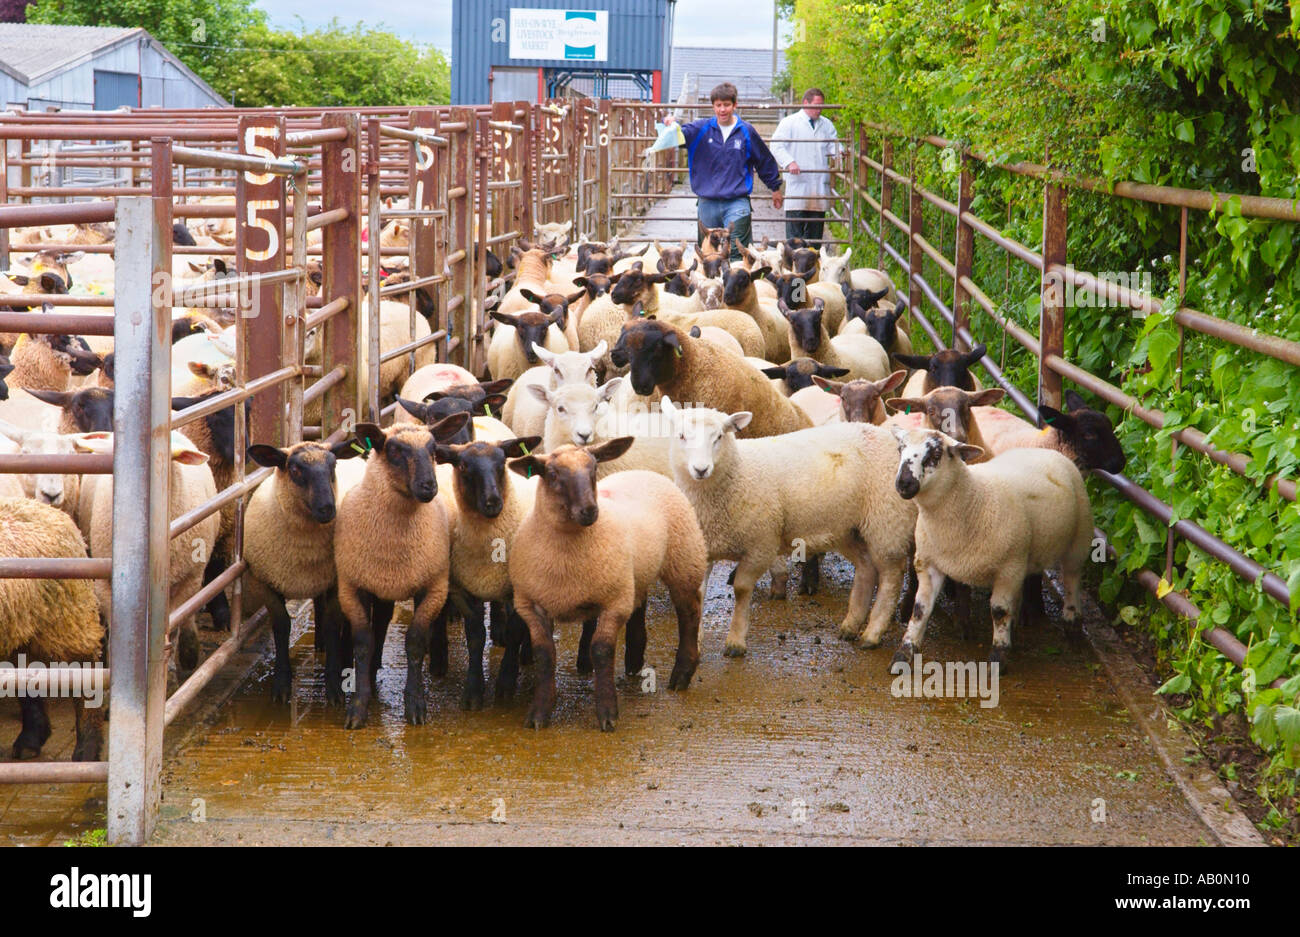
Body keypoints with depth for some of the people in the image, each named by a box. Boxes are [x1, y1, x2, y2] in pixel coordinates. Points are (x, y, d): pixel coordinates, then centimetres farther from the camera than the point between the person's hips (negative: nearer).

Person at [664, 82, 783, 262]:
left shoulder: (746, 132, 2)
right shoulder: (701, 129, 3)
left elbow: (765, 160, 14)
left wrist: (775, 188, 24)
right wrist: (670, 125, -32)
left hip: (737, 202, -2)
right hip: (707, 203, 2)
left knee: (736, 253, -11)